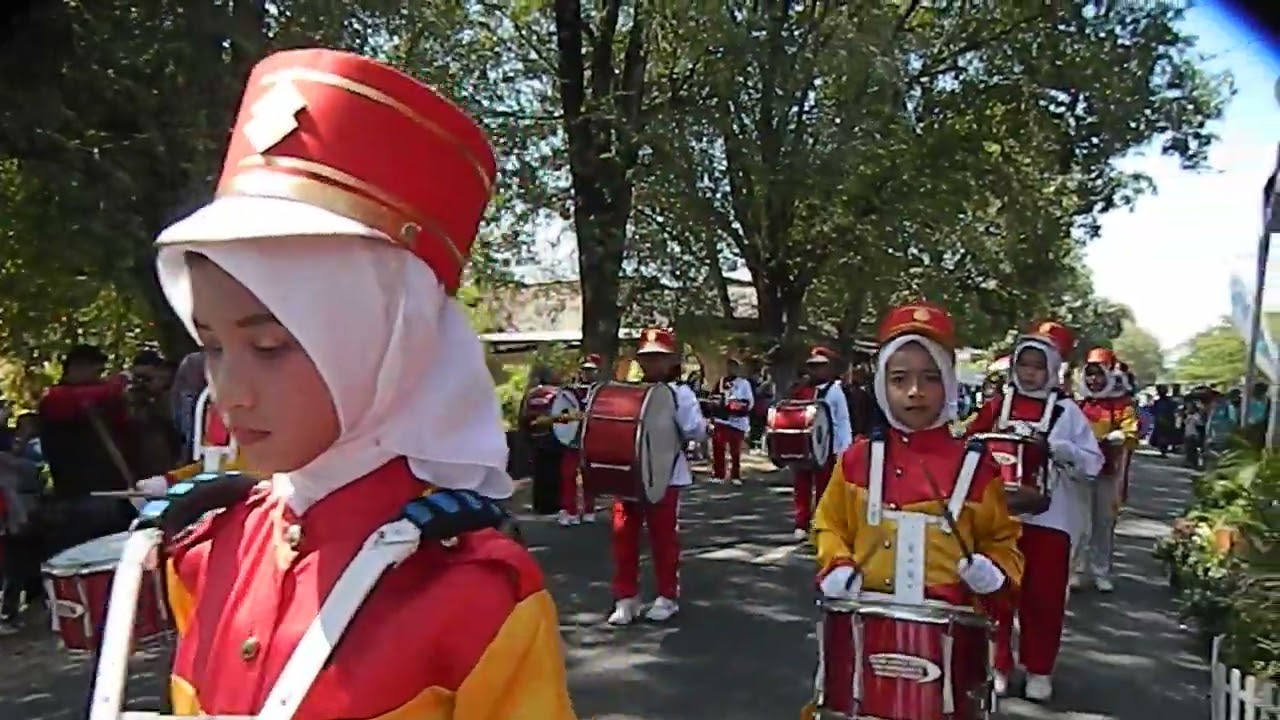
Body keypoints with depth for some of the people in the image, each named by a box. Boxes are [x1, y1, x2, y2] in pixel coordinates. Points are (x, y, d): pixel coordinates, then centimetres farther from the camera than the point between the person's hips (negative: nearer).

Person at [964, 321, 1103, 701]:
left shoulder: (1066, 410, 0)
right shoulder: (997, 404, 3)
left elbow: (1092, 462, -2)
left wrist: (1059, 450, -19)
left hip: (1049, 517, -1)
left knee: (1044, 596, 6)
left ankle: (1039, 670, 23)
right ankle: (997, 665, 21)